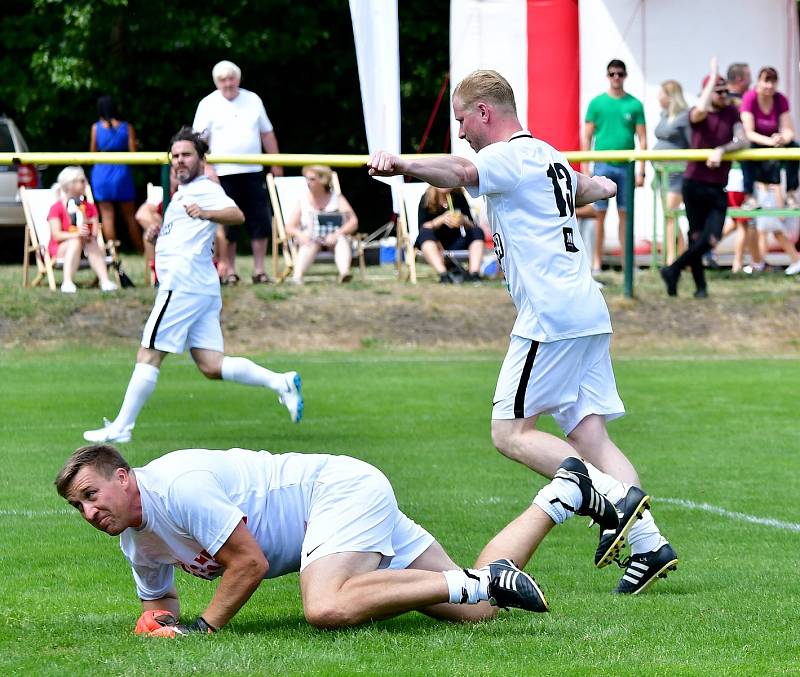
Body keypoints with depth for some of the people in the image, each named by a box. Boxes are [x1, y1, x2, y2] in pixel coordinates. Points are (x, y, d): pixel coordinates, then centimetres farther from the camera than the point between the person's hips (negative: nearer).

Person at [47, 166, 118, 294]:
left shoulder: (89, 207, 11)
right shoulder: (57, 208, -2)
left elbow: (95, 232, -1)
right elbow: (56, 235, -15)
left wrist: (90, 235, -27)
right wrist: (76, 234, -32)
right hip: (60, 248, -3)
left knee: (92, 243, -31)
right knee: (76, 242, -36)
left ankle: (105, 281, -47)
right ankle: (67, 282, -51)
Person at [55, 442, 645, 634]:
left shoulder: (176, 487, -22)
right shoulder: (137, 542, 8)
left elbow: (250, 562, -22)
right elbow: (160, 601, 22)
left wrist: (204, 627, -16)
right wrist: (159, 619, -1)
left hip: (342, 489, -9)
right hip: (355, 500, 9)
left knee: (328, 608, -36)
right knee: (473, 611, 5)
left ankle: (481, 580, -26)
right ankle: (565, 493, 17)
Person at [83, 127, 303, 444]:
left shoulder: (203, 189, -5)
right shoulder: (183, 193, 26)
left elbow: (237, 214, -24)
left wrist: (205, 214, -41)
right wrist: (159, 235, 24)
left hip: (183, 285, -10)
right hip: (205, 289, 10)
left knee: (148, 355, -5)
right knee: (211, 367, 1)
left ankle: (121, 428, -3)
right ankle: (281, 382, -7)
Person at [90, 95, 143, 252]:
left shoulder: (96, 127, -1)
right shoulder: (127, 127, -1)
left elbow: (93, 152, 4)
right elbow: (133, 153, -3)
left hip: (101, 172, -1)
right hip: (122, 171, 1)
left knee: (107, 214, 3)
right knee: (129, 215, 11)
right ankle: (141, 250, 14)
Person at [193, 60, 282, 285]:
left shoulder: (253, 100, 10)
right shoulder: (208, 104, 0)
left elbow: (267, 133, 16)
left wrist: (276, 163, 13)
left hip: (253, 172, 3)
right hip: (224, 173, -3)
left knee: (260, 222, 0)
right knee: (227, 225, 0)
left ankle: (259, 270, 8)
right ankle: (230, 271, 8)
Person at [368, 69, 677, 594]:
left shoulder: (511, 155, -5)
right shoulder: (550, 157, 24)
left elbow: (462, 173, -29)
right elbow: (589, 187, 46)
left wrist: (402, 165, -46)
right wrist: (602, 186, 70)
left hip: (551, 312, -9)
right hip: (588, 312, 9)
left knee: (510, 432, -5)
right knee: (588, 437, 5)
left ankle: (615, 499, -15)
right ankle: (649, 542, -6)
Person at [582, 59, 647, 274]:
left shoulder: (634, 105, 5)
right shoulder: (597, 103, 4)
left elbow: (642, 139, 5)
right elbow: (587, 137, 5)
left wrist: (641, 171, -2)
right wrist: (585, 170, -1)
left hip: (625, 167, 1)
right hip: (602, 165, -1)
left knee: (624, 215, 4)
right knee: (600, 214, -1)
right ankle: (596, 261, 2)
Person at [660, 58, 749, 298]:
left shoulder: (732, 113, 5)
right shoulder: (697, 115, -4)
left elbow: (743, 141, -6)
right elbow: (701, 110, -30)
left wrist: (722, 150, -25)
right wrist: (713, 75, -20)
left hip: (718, 188, 2)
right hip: (694, 183, -2)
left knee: (711, 238, -10)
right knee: (696, 236, 2)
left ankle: (673, 271, 5)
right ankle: (700, 285, 15)